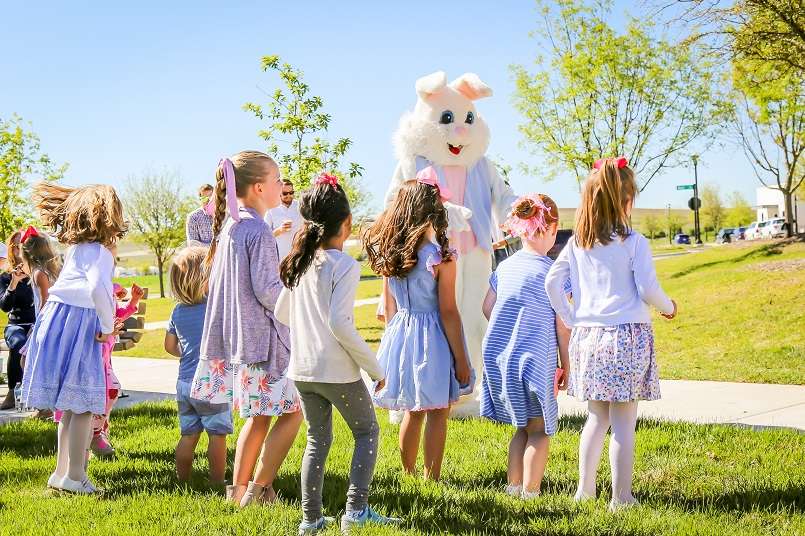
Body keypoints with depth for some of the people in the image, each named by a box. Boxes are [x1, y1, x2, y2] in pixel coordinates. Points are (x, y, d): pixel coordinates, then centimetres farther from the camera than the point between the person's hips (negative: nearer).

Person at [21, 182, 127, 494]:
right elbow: (97, 288, -26)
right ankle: (75, 477, -4)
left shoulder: (74, 248, 14)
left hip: (57, 320, 8)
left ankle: (62, 472, 21)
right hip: (78, 325, -8)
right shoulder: (99, 252, -12)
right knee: (83, 406, -4)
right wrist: (108, 327, -14)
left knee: (69, 405, 15)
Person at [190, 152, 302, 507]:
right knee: (291, 411, 2)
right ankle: (259, 488, 2)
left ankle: (238, 490, 19)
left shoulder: (229, 227, 11)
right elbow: (266, 289, -20)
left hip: (236, 337, 9)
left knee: (258, 416, 17)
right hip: (263, 337, -9)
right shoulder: (259, 231, -16)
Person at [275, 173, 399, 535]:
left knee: (317, 440, 17)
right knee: (367, 431, 11)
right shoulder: (345, 266, -15)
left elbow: (282, 313, 15)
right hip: (337, 371, -6)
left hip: (301, 369, 6)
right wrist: (373, 366, -15)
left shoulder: (301, 263, 7)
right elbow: (339, 322, -23)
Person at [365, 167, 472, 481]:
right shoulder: (440, 257, -15)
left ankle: (408, 475, 28)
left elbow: (389, 306, 8)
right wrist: (460, 359, -6)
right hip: (432, 337, -6)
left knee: (412, 411, 18)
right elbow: (448, 312, -12)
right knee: (437, 412, 6)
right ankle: (431, 479, 11)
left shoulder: (389, 253, 1)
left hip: (400, 334, 6)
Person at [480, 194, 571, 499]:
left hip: (497, 357, 6)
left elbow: (487, 308, 13)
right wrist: (566, 364, 3)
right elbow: (562, 325, -8)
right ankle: (530, 493, 5)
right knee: (539, 430, 7)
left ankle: (513, 486, 22)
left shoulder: (505, 266, 7)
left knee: (522, 427, 20)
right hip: (534, 358, -6)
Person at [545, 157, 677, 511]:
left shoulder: (577, 244, 5)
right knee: (624, 423, 2)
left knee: (596, 417, 18)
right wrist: (668, 307, 9)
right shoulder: (633, 243, -9)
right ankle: (621, 497, 6)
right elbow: (648, 289, -11)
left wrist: (570, 319, 13)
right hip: (628, 336, -5)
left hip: (587, 336, 5)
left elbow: (552, 282, 3)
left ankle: (585, 489, 22)